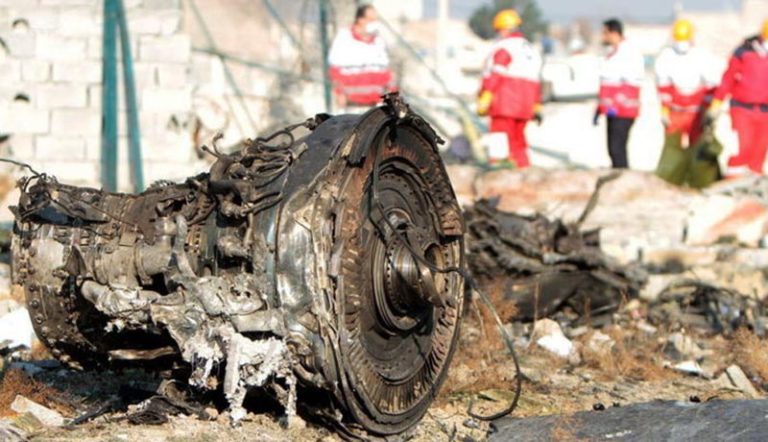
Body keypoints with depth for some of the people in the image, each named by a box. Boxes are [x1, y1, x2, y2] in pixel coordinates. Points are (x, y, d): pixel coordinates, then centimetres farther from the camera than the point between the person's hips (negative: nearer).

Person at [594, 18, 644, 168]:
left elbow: (631, 86, -19)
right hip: (613, 111, 10)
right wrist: (599, 108, 21)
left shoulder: (630, 54, -12)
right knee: (613, 149, 10)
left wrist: (616, 105, -25)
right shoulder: (611, 53, 18)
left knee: (617, 148, -14)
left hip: (623, 112, -10)